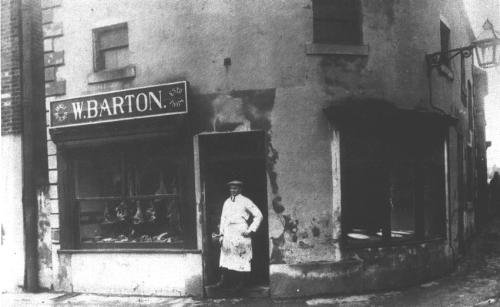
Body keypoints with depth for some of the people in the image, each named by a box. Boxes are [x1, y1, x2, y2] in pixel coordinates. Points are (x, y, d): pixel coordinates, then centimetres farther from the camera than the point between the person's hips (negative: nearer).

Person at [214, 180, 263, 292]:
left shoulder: (245, 201, 0)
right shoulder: (226, 202, 17)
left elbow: (258, 215, -1)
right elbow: (223, 218, 19)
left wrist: (251, 230, -5)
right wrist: (221, 234, 10)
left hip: (241, 234, -5)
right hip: (228, 234, 5)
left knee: (242, 258, -4)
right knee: (226, 258, -1)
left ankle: (240, 283, 1)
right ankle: (224, 281, 0)